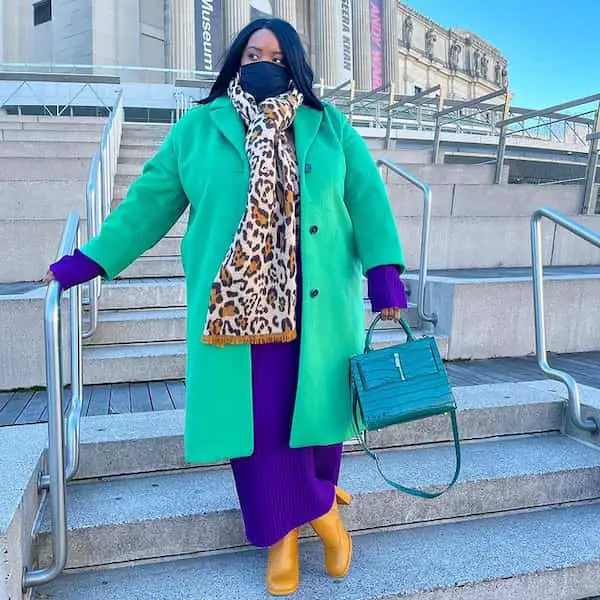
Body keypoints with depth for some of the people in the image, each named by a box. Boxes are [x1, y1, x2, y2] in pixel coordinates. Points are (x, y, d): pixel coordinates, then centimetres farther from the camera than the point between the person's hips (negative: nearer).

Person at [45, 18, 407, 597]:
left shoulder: (330, 128, 10)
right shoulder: (199, 128, 8)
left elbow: (367, 200, 4)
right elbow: (150, 200, 7)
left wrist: (383, 271, -8)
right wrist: (91, 260, 3)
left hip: (316, 306, 1)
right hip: (234, 305, 0)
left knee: (311, 404, 7)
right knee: (254, 416, 0)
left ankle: (289, 523, 31)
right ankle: (318, 510, 21)